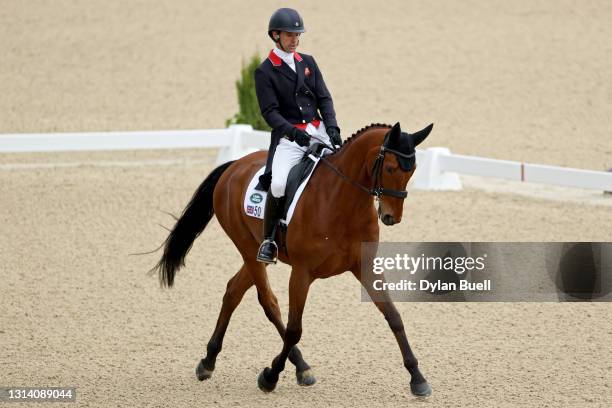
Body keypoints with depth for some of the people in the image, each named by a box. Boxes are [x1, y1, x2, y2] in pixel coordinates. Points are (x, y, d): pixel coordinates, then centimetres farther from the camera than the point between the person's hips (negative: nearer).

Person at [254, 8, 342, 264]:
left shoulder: (308, 63, 15)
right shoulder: (265, 72, 1)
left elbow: (324, 98, 12)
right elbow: (270, 111, -7)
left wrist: (332, 127, -6)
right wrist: (293, 132, -23)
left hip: (318, 131, 5)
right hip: (288, 137, -5)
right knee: (279, 184, -27)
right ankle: (268, 240, -11)